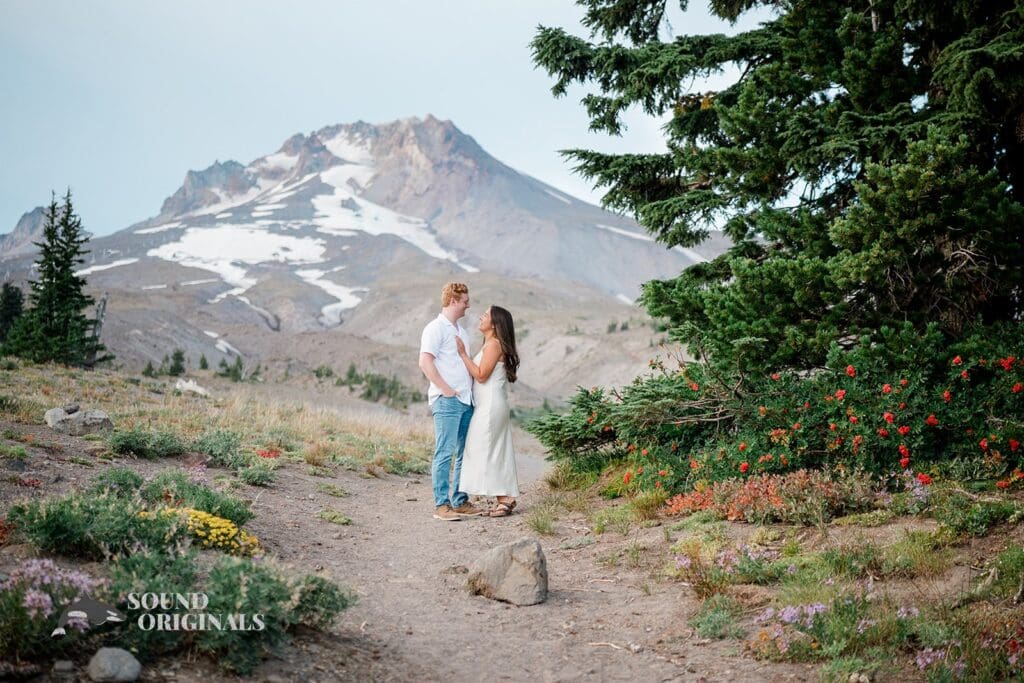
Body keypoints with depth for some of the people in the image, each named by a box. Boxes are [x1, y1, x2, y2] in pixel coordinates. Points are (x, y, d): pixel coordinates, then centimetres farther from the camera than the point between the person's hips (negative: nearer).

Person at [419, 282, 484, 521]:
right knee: (444, 453, -7)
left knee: (464, 454, 10)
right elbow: (425, 362, -15)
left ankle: (460, 501, 16)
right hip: (446, 401, -9)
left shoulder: (460, 331, 21)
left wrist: (470, 389, 14)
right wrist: (446, 389, -16)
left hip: (466, 400, 9)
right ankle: (441, 505, -5)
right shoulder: (436, 328, -6)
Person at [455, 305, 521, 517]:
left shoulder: (494, 344, -13)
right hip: (489, 406, 10)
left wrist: (463, 354, -15)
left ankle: (504, 500, -6)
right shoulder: (491, 344, 17)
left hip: (490, 406, -10)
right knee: (497, 452, 10)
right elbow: (480, 374, 13)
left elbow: (481, 375, -18)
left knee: (487, 451, -7)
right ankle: (506, 499, 12)